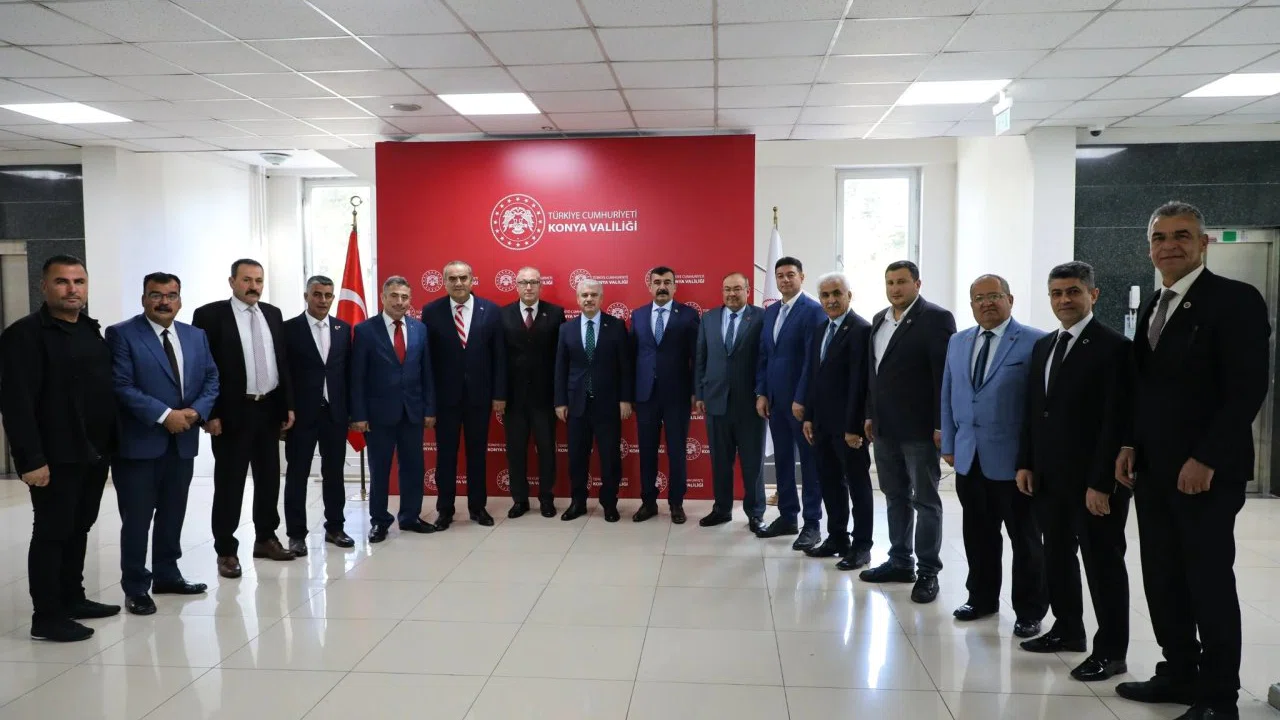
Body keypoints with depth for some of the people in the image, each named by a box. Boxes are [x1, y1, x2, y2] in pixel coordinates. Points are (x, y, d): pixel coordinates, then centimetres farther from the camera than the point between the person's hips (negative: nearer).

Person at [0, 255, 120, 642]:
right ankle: (46, 617, 11)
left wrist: (111, 443, 9)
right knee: (52, 533, 2)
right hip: (56, 457, -7)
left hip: (95, 452, 7)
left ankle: (73, 599, 29)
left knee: (79, 528, 16)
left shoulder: (92, 331, 13)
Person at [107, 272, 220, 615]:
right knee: (137, 519, 2)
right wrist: (164, 415, -20)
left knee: (173, 515, 15)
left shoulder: (196, 336, 11)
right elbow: (122, 386, -15)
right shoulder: (121, 334, -6)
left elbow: (211, 378, 9)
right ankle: (136, 587, 14)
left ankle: (167, 576, 29)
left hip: (183, 441, 5)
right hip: (139, 442, -5)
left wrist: (196, 412, -9)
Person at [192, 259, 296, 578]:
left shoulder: (273, 314, 9)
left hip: (269, 409, 5)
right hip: (232, 412, -5)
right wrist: (210, 414, -15)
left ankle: (266, 539, 27)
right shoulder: (210, 315, -7)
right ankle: (226, 550, 13)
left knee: (269, 478, 13)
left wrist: (288, 405, 8)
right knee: (229, 483, 3)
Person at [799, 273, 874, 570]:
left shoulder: (861, 330, -13)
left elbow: (859, 382, -17)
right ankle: (836, 538, 26)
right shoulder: (820, 329, 12)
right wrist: (809, 417, 10)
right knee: (830, 482, 14)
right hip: (822, 422, 8)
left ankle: (861, 546, 15)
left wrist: (854, 427, -19)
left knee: (857, 484, 5)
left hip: (847, 423, -7)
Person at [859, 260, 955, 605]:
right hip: (885, 427, 7)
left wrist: (942, 425, -17)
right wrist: (870, 415, 14)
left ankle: (928, 570, 12)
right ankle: (900, 561, 26)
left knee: (925, 499, 3)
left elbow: (945, 374, -13)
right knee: (895, 496, 15)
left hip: (920, 428, -7)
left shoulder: (936, 318, -9)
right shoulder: (879, 320, 13)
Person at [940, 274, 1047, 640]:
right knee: (978, 534, 14)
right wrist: (948, 444, 11)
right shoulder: (958, 342, 12)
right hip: (969, 458, 5)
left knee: (1024, 537, 6)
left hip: (1013, 458, -5)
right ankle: (982, 597, 30)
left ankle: (1029, 611, 18)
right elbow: (948, 396, 15)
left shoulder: (1034, 342, -6)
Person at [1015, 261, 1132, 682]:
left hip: (1093, 480, -7)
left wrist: (1101, 483, -19)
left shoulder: (1114, 348, -11)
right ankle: (1067, 630, 30)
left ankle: (1111, 650, 14)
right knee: (1056, 557, 15)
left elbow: (1117, 421, -16)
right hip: (1049, 476, 7)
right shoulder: (1043, 346, 12)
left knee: (1102, 562, 3)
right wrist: (1026, 463, 8)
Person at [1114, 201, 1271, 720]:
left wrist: (1205, 459, -19)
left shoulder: (1236, 300, -9)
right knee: (1162, 580, 12)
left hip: (1206, 471, -7)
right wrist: (1131, 445, 8)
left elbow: (1249, 388, -16)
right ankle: (1179, 674, 26)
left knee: (1210, 583, 2)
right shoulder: (1151, 307, 14)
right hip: (1152, 469, 7)